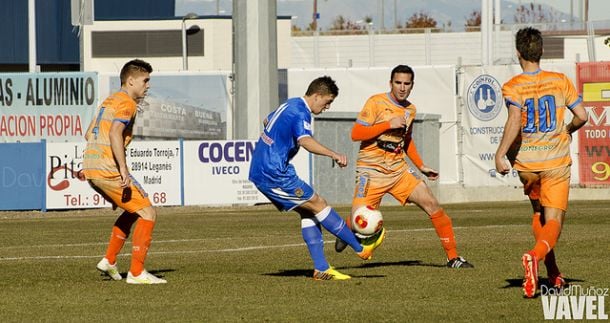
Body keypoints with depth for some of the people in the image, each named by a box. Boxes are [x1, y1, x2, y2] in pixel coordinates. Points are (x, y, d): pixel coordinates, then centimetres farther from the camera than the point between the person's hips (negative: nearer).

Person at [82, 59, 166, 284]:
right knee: (148, 213, -5)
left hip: (90, 168, 10)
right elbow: (115, 134, -24)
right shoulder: (127, 103, -8)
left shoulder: (109, 101, 22)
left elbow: (89, 134, 27)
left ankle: (109, 261, 20)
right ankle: (136, 272, -7)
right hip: (107, 170, -10)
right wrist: (123, 169, -28)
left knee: (132, 211, 25)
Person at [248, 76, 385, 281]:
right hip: (274, 174, -10)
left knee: (307, 212, 8)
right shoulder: (300, 113, -16)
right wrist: (334, 155, -48)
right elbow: (305, 141, -36)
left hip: (259, 173, 10)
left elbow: (267, 121, 36)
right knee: (318, 204, -6)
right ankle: (361, 249, -1)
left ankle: (321, 269, 2)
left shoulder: (290, 105, 15)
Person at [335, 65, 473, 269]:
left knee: (432, 205, -6)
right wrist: (388, 124, -19)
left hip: (398, 171, 5)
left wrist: (421, 166, 20)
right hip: (372, 171, -5)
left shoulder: (410, 110, 11)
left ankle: (453, 257, 3)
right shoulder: (376, 103, -8)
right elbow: (356, 134, -15)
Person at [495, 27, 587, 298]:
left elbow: (515, 120, -23)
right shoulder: (559, 81, 0)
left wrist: (500, 154, -20)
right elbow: (581, 116, 0)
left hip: (526, 162, 1)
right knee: (553, 221, -4)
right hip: (556, 160, -1)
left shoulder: (512, 87, -6)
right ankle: (536, 255, -35)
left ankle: (552, 273, 25)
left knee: (538, 214, 24)